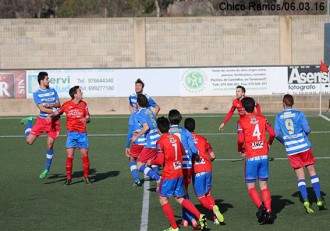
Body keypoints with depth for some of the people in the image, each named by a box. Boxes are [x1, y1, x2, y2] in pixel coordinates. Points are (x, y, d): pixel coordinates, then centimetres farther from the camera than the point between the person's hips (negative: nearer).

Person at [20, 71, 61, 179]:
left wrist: (51, 105, -14)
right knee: (29, 141, -1)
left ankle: (47, 169, 10)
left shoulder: (53, 90, 8)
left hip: (54, 121, 2)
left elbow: (58, 104, 6)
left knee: (49, 145, -4)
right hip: (42, 120, -2)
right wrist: (54, 111, -21)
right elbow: (42, 108, -13)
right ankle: (28, 121, 29)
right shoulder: (36, 93, -5)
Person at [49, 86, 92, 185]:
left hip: (82, 133, 2)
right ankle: (69, 178, 2)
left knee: (85, 156, 2)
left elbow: (88, 118, 5)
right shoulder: (66, 105, 1)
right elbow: (58, 112, 14)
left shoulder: (83, 104, 6)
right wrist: (51, 115, -5)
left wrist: (86, 119, -17)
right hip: (71, 133, -2)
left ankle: (86, 177, 15)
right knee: (69, 156, -8)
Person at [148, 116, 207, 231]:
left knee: (163, 199, 6)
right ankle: (200, 216, 3)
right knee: (180, 198, 17)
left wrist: (151, 161, 3)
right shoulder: (176, 138, 7)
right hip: (179, 172, 7)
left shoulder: (161, 141, -14)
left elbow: (160, 161, -16)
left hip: (168, 174, -7)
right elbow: (183, 151, 20)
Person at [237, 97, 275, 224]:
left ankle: (261, 206, -17)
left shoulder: (241, 121, -5)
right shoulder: (262, 118, 6)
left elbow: (241, 139, -15)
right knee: (264, 186, 11)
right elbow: (272, 133, 2)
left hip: (251, 157, -4)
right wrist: (268, 144, 21)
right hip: (264, 156, 4)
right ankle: (269, 212, -1)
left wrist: (240, 150, 5)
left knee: (251, 186, 6)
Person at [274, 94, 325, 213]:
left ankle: (305, 200, -11)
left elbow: (276, 134, -1)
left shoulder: (279, 117, 1)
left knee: (300, 177, 4)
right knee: (312, 173, 10)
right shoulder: (299, 114, -4)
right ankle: (319, 200, 8)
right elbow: (307, 129, -9)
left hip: (291, 151, 1)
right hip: (304, 147, -1)